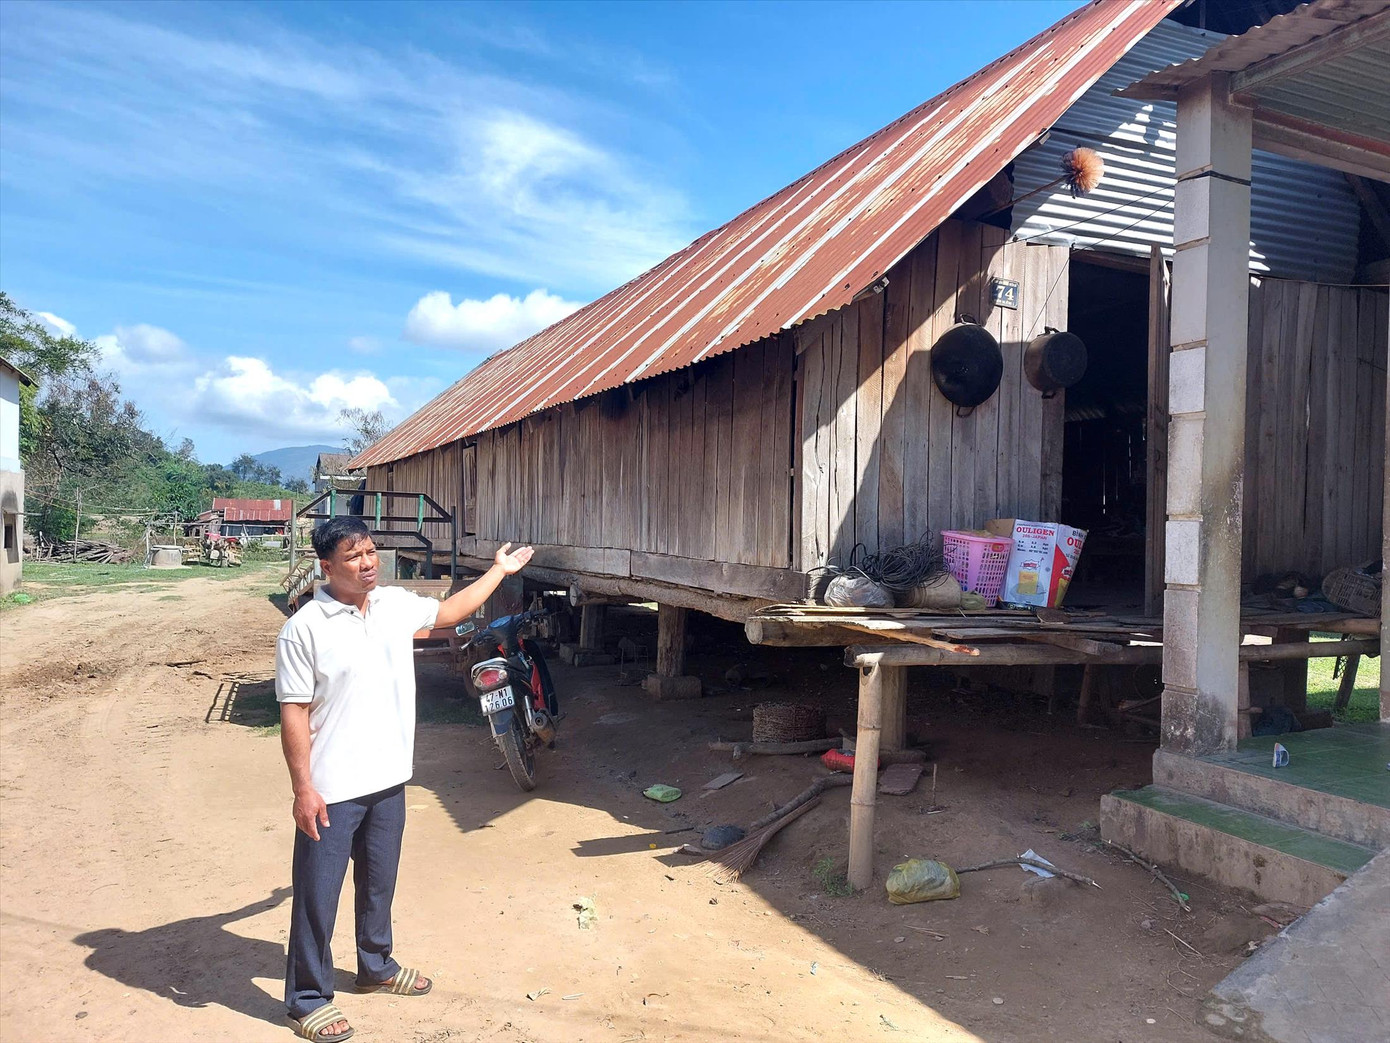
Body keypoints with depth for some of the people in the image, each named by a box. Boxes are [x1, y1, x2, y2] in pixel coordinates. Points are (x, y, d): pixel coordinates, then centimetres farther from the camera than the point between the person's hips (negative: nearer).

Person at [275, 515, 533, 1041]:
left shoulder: (396, 603, 1)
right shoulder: (304, 629, -17)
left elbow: (448, 612, 20)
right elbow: (294, 714, -15)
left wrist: (499, 571, 23)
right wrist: (303, 789, -17)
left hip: (388, 779, 6)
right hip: (331, 790, -6)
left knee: (379, 882, 22)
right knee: (317, 895, 7)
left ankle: (376, 966, 43)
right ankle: (307, 999, 25)